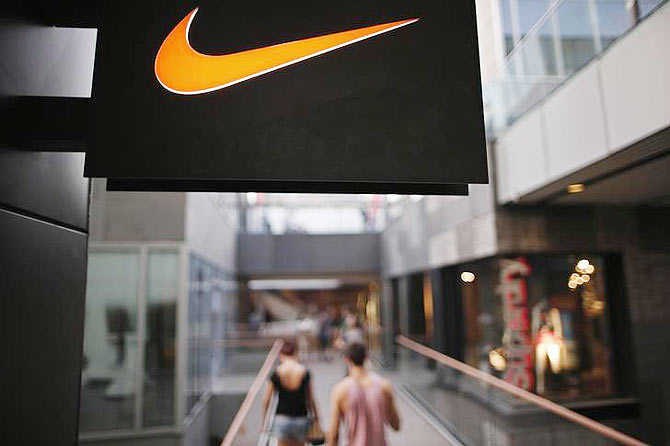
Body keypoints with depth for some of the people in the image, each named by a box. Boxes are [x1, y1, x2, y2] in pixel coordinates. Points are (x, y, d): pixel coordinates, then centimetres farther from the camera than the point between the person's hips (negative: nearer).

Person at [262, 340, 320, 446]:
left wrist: (263, 421, 11)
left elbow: (266, 400, -2)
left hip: (282, 418, -1)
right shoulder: (305, 372, -5)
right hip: (301, 419, 1)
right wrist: (316, 416, 14)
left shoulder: (276, 374, -7)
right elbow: (310, 399, 2)